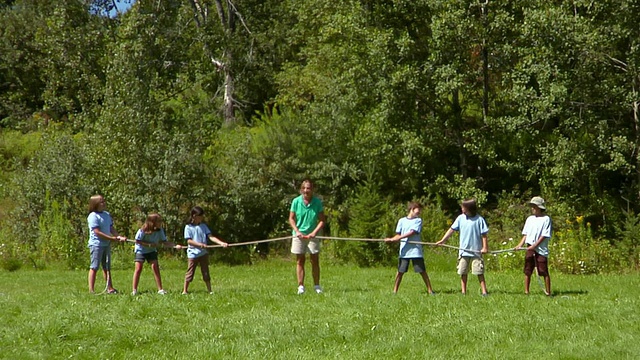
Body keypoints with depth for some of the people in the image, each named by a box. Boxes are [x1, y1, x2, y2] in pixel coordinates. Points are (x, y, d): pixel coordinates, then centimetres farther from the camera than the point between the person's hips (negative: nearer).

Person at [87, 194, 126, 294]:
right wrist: (113, 238, -17)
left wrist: (119, 237, -5)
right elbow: (97, 232, -19)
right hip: (96, 244, -8)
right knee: (94, 267, -7)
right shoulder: (93, 216, -14)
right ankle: (91, 290, -6)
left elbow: (111, 229, 14)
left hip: (106, 244, 8)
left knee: (107, 267, 14)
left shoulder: (107, 214, 11)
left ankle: (110, 288, 21)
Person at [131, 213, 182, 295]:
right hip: (141, 250, -3)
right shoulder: (143, 230, -26)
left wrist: (175, 246, -27)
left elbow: (164, 242, -13)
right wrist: (148, 244, -27)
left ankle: (160, 289, -5)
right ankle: (134, 290, -3)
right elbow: (137, 241, -17)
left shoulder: (160, 230, -15)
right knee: (138, 269, -10)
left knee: (155, 267, -8)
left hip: (152, 251, 3)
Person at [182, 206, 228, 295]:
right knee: (190, 272, 1)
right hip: (193, 253, -3)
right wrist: (200, 244, -23)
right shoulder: (188, 227, -4)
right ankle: (185, 290, 10)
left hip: (203, 253, 3)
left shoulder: (203, 226, 7)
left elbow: (211, 237, -2)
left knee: (206, 272, 5)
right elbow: (189, 241, -10)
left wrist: (221, 243, -16)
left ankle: (209, 290, 8)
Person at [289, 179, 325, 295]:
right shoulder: (296, 201, -4)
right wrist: (297, 231, -11)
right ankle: (301, 286, 5)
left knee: (315, 261, 4)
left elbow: (322, 220, -3)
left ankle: (317, 285, 12)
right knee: (300, 261, 2)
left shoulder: (317, 202, -5)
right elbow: (291, 218, 2)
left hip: (312, 236, 0)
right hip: (299, 235, 0)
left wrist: (314, 232, -15)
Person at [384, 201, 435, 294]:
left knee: (422, 271, 0)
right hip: (404, 251, 1)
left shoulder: (418, 220, 4)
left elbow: (412, 232, -8)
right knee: (400, 271, 3)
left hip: (416, 250, -1)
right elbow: (398, 235, 9)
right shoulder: (402, 221, 11)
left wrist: (400, 237, -16)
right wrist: (391, 239, -12)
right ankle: (395, 290, 11)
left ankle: (429, 290, 7)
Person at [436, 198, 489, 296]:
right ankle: (463, 292, 13)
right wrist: (442, 240, -1)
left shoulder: (479, 219, -7)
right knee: (463, 272, 7)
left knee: (479, 272, -2)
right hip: (463, 251, 4)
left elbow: (484, 234, -4)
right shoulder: (461, 218, 3)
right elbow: (452, 229, 5)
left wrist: (485, 247, -9)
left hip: (476, 251, -4)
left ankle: (484, 292, 2)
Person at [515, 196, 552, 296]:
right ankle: (526, 291, 13)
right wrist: (520, 244, -2)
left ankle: (548, 292, 2)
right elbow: (525, 234, 13)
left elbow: (544, 235, -10)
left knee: (544, 271, -4)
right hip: (530, 248, 6)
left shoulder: (546, 219, -5)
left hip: (541, 249, -6)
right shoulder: (530, 219, 12)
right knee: (527, 271, 7)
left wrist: (534, 245, -15)